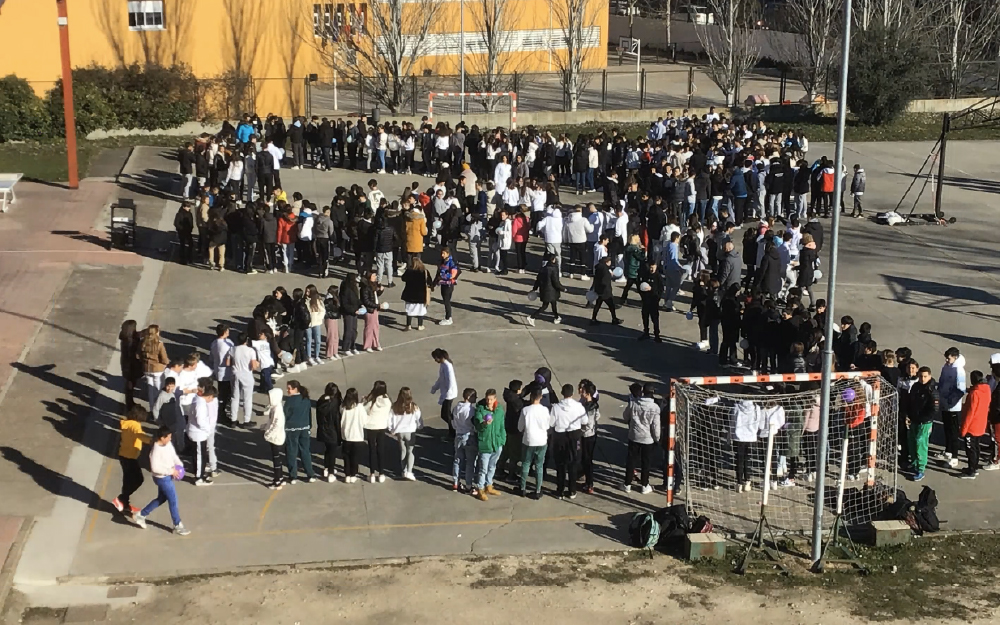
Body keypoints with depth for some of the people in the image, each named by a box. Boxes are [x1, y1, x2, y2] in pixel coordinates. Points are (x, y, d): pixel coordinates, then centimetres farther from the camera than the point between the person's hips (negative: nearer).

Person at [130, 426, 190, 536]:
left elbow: (173, 454, 13)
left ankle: (140, 515, 37)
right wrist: (171, 471, -26)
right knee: (173, 500, 2)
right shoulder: (156, 450, -29)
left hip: (167, 476, 9)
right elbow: (155, 467, -30)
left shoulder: (168, 444, -3)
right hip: (162, 478, -9)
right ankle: (178, 526, 16)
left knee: (161, 498, 24)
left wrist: (179, 464, -4)